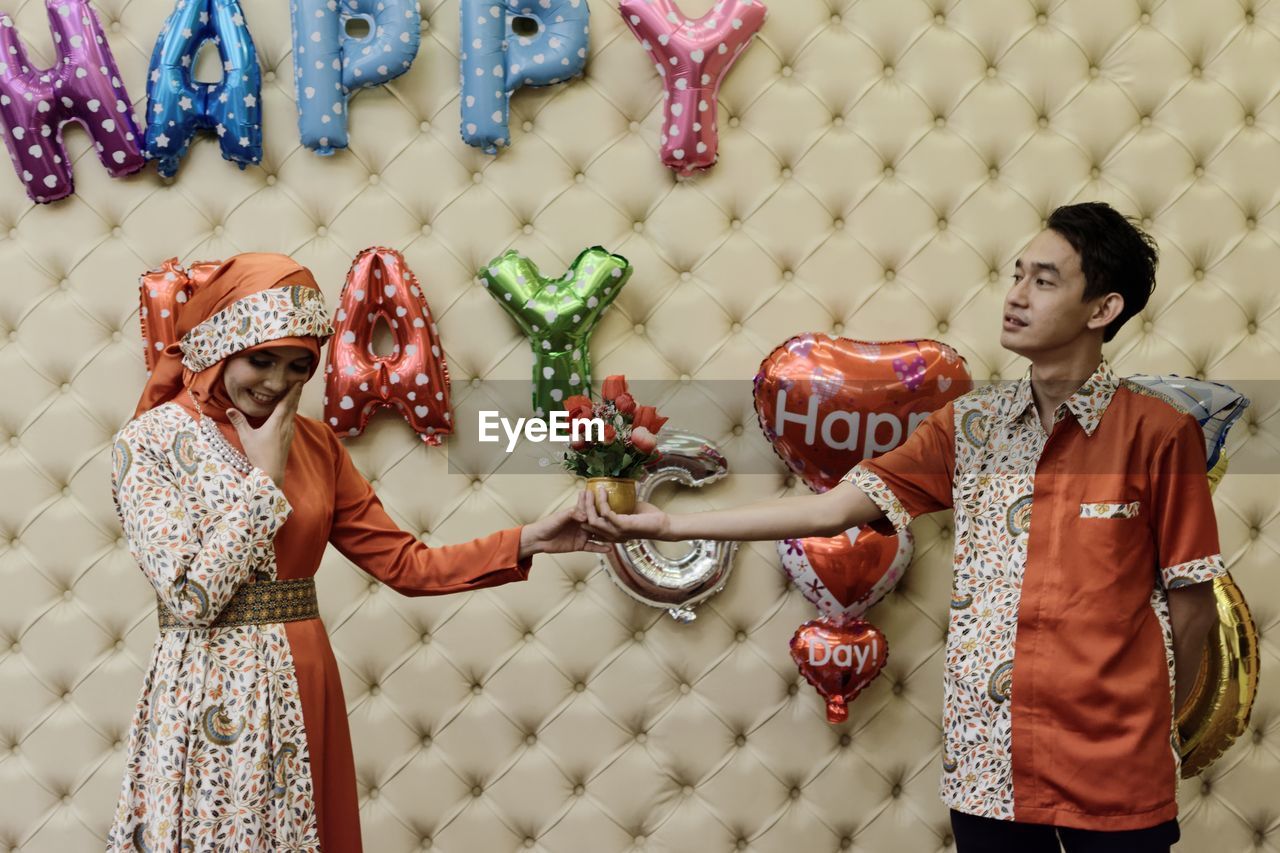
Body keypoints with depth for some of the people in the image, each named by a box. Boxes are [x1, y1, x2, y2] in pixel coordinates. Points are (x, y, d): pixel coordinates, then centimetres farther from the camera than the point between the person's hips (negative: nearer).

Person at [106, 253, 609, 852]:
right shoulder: (150, 441, -9)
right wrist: (265, 477, -12)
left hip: (305, 696, 5)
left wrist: (529, 541, -6)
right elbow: (191, 596, -18)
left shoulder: (315, 444, 7)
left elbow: (405, 564, 5)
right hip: (211, 704, -5)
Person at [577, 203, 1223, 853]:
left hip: (1114, 774, -3)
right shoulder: (970, 425, 5)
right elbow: (834, 508, -1)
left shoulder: (1156, 434, -7)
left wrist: (1150, 723, 6)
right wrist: (666, 525, -6)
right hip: (988, 764, 4)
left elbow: (1192, 599, -1)